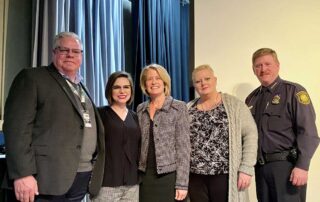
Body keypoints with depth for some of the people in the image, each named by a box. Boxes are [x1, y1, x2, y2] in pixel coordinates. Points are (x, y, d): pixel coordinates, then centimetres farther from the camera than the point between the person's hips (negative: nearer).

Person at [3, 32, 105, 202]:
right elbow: (17, 126, -11)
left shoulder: (81, 88, 20)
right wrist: (23, 174, -20)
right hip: (48, 178, -6)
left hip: (82, 179, 7)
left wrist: (94, 172, 12)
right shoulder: (32, 78, -1)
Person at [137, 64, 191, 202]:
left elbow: (183, 147, -8)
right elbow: (137, 144, 12)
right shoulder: (140, 109, 8)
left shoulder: (179, 107, -4)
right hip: (145, 176, 4)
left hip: (169, 176, -3)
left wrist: (182, 183, -12)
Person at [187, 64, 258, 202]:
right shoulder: (188, 109, 9)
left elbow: (250, 134, -5)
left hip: (225, 175, -3)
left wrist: (246, 168, -11)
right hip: (195, 176, 3)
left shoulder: (233, 104, -1)